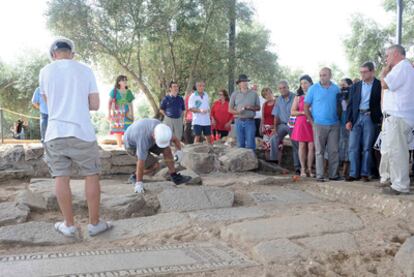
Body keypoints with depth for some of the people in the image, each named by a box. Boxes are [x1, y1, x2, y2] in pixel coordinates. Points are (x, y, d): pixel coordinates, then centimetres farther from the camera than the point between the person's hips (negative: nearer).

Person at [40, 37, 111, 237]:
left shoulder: (45, 72, 5)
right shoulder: (85, 70, 1)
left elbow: (48, 103, 15)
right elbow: (95, 105, 0)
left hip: (55, 133, 2)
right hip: (82, 132, -1)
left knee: (61, 178, 7)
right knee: (91, 176, 8)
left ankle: (69, 225, 14)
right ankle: (94, 223, 14)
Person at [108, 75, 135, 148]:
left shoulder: (129, 92, 12)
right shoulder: (114, 91, 3)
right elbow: (110, 102, 1)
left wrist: (132, 114, 13)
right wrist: (109, 113, -6)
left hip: (127, 113, 2)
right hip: (117, 114, -2)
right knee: (118, 130, -4)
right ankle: (119, 146, 2)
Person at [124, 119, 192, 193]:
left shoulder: (161, 128, -25)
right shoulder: (143, 139, -42)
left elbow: (174, 139, -8)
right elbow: (141, 163, -37)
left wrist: (179, 151, -23)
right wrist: (139, 183, -32)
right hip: (132, 145, -6)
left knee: (166, 149, -10)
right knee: (154, 164, -17)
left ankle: (174, 176, -1)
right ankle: (136, 177, 4)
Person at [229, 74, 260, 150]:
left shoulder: (254, 94, 7)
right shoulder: (235, 94, 8)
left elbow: (258, 107, 9)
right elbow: (230, 109, 8)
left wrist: (251, 107, -12)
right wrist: (237, 112, -13)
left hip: (250, 121, -1)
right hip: (239, 121, 1)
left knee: (250, 144, -6)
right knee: (240, 144, 6)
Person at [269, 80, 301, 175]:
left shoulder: (294, 98, -9)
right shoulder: (279, 99, 7)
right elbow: (276, 116, 8)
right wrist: (275, 128, 1)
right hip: (283, 124, 4)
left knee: (296, 145, 0)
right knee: (274, 139, -15)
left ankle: (297, 167, 8)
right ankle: (273, 160, -7)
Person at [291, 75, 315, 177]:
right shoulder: (298, 97, 7)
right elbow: (292, 112, 4)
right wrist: (303, 112, -9)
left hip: (312, 124, 0)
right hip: (301, 123, 0)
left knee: (311, 146, -1)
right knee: (302, 146, 3)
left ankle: (309, 169, 8)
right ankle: (303, 169, 10)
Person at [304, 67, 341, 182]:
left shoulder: (336, 89, 7)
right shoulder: (313, 88, 1)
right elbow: (306, 107, 3)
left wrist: (339, 119, 4)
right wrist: (312, 121, -2)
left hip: (334, 125, 2)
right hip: (319, 125, -2)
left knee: (334, 151, 5)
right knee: (319, 151, 0)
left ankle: (333, 175, 14)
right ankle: (320, 176, 4)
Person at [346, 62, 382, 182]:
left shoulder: (379, 85, 2)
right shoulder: (355, 86, 11)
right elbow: (350, 104, 10)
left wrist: (381, 117, -10)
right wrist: (348, 120, 2)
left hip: (370, 118, -3)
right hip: (356, 118, 3)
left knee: (367, 148, 1)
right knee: (353, 147, 0)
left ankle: (365, 173, 8)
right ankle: (354, 173, 6)